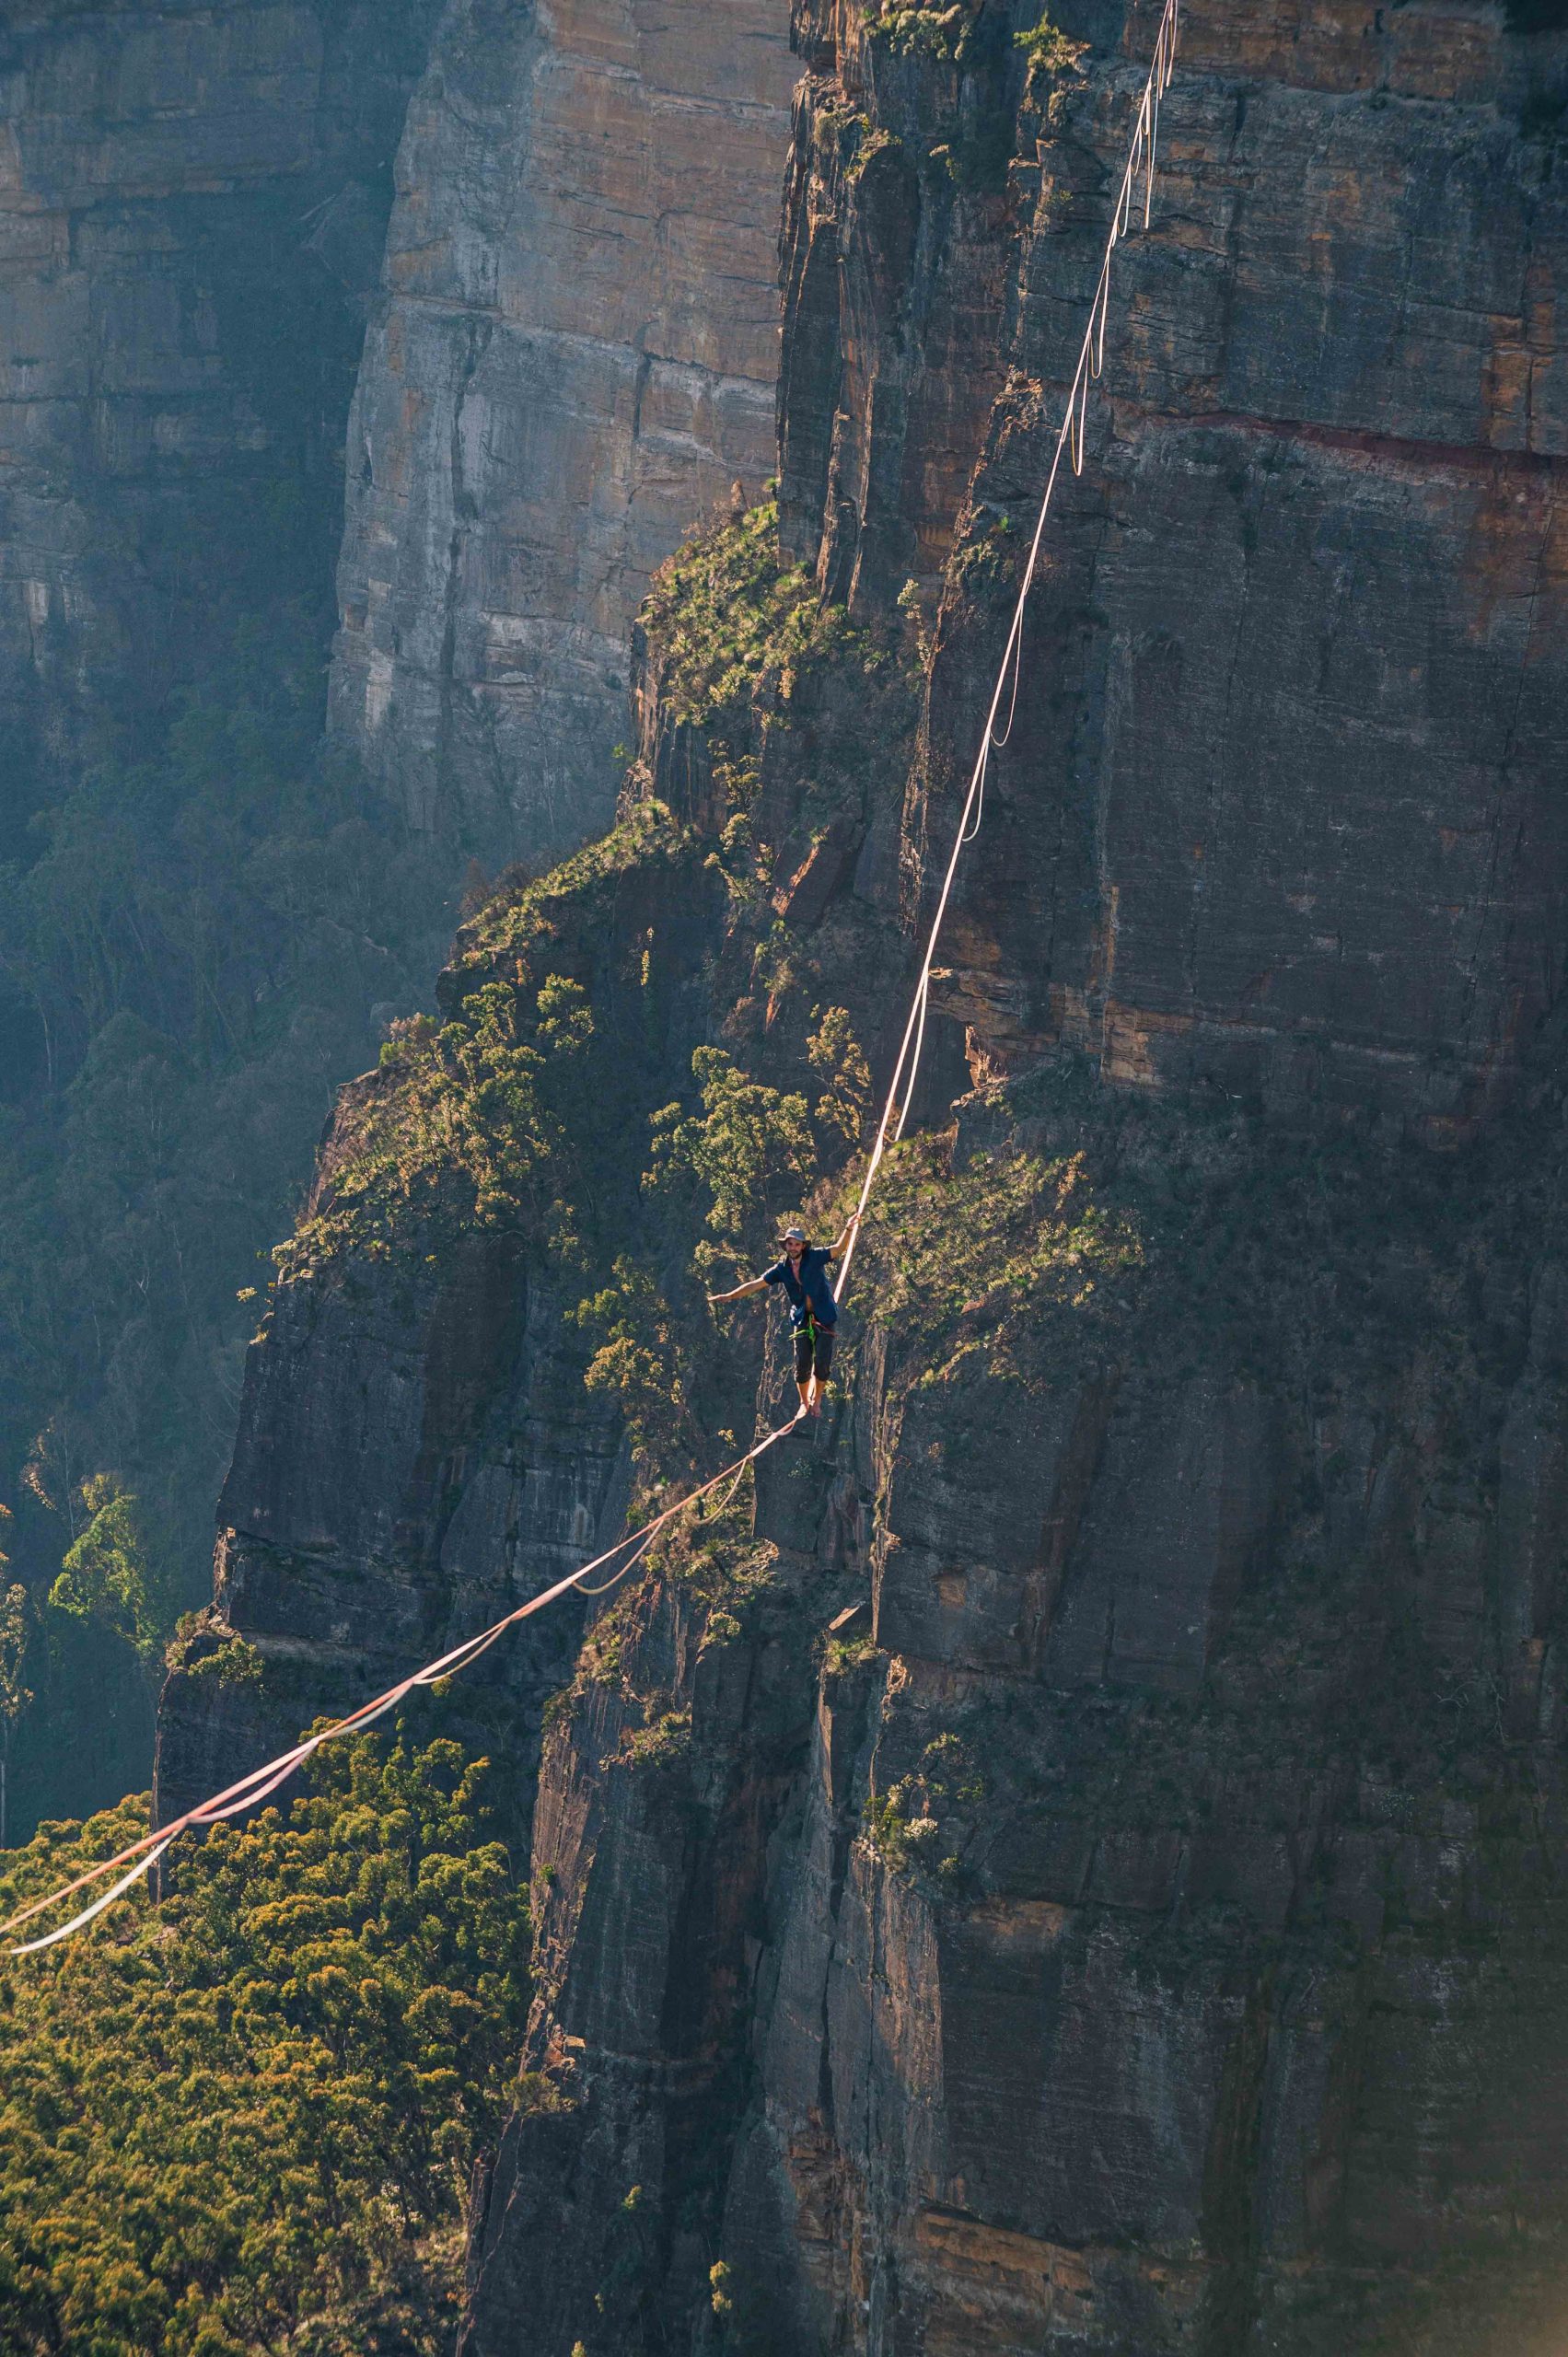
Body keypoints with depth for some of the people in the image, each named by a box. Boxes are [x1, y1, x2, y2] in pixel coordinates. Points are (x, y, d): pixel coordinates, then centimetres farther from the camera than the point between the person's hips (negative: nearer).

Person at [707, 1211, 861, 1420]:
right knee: (802, 1364, -2)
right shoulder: (782, 1269, 1)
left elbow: (838, 1248, -19)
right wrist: (729, 1296, -1)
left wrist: (848, 1230, -37)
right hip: (802, 1319, 2)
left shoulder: (814, 1257, -7)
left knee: (822, 1362, -5)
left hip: (824, 1318, -2)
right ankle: (804, 1403, 16)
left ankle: (816, 1400, 15)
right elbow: (757, 1284, 2)